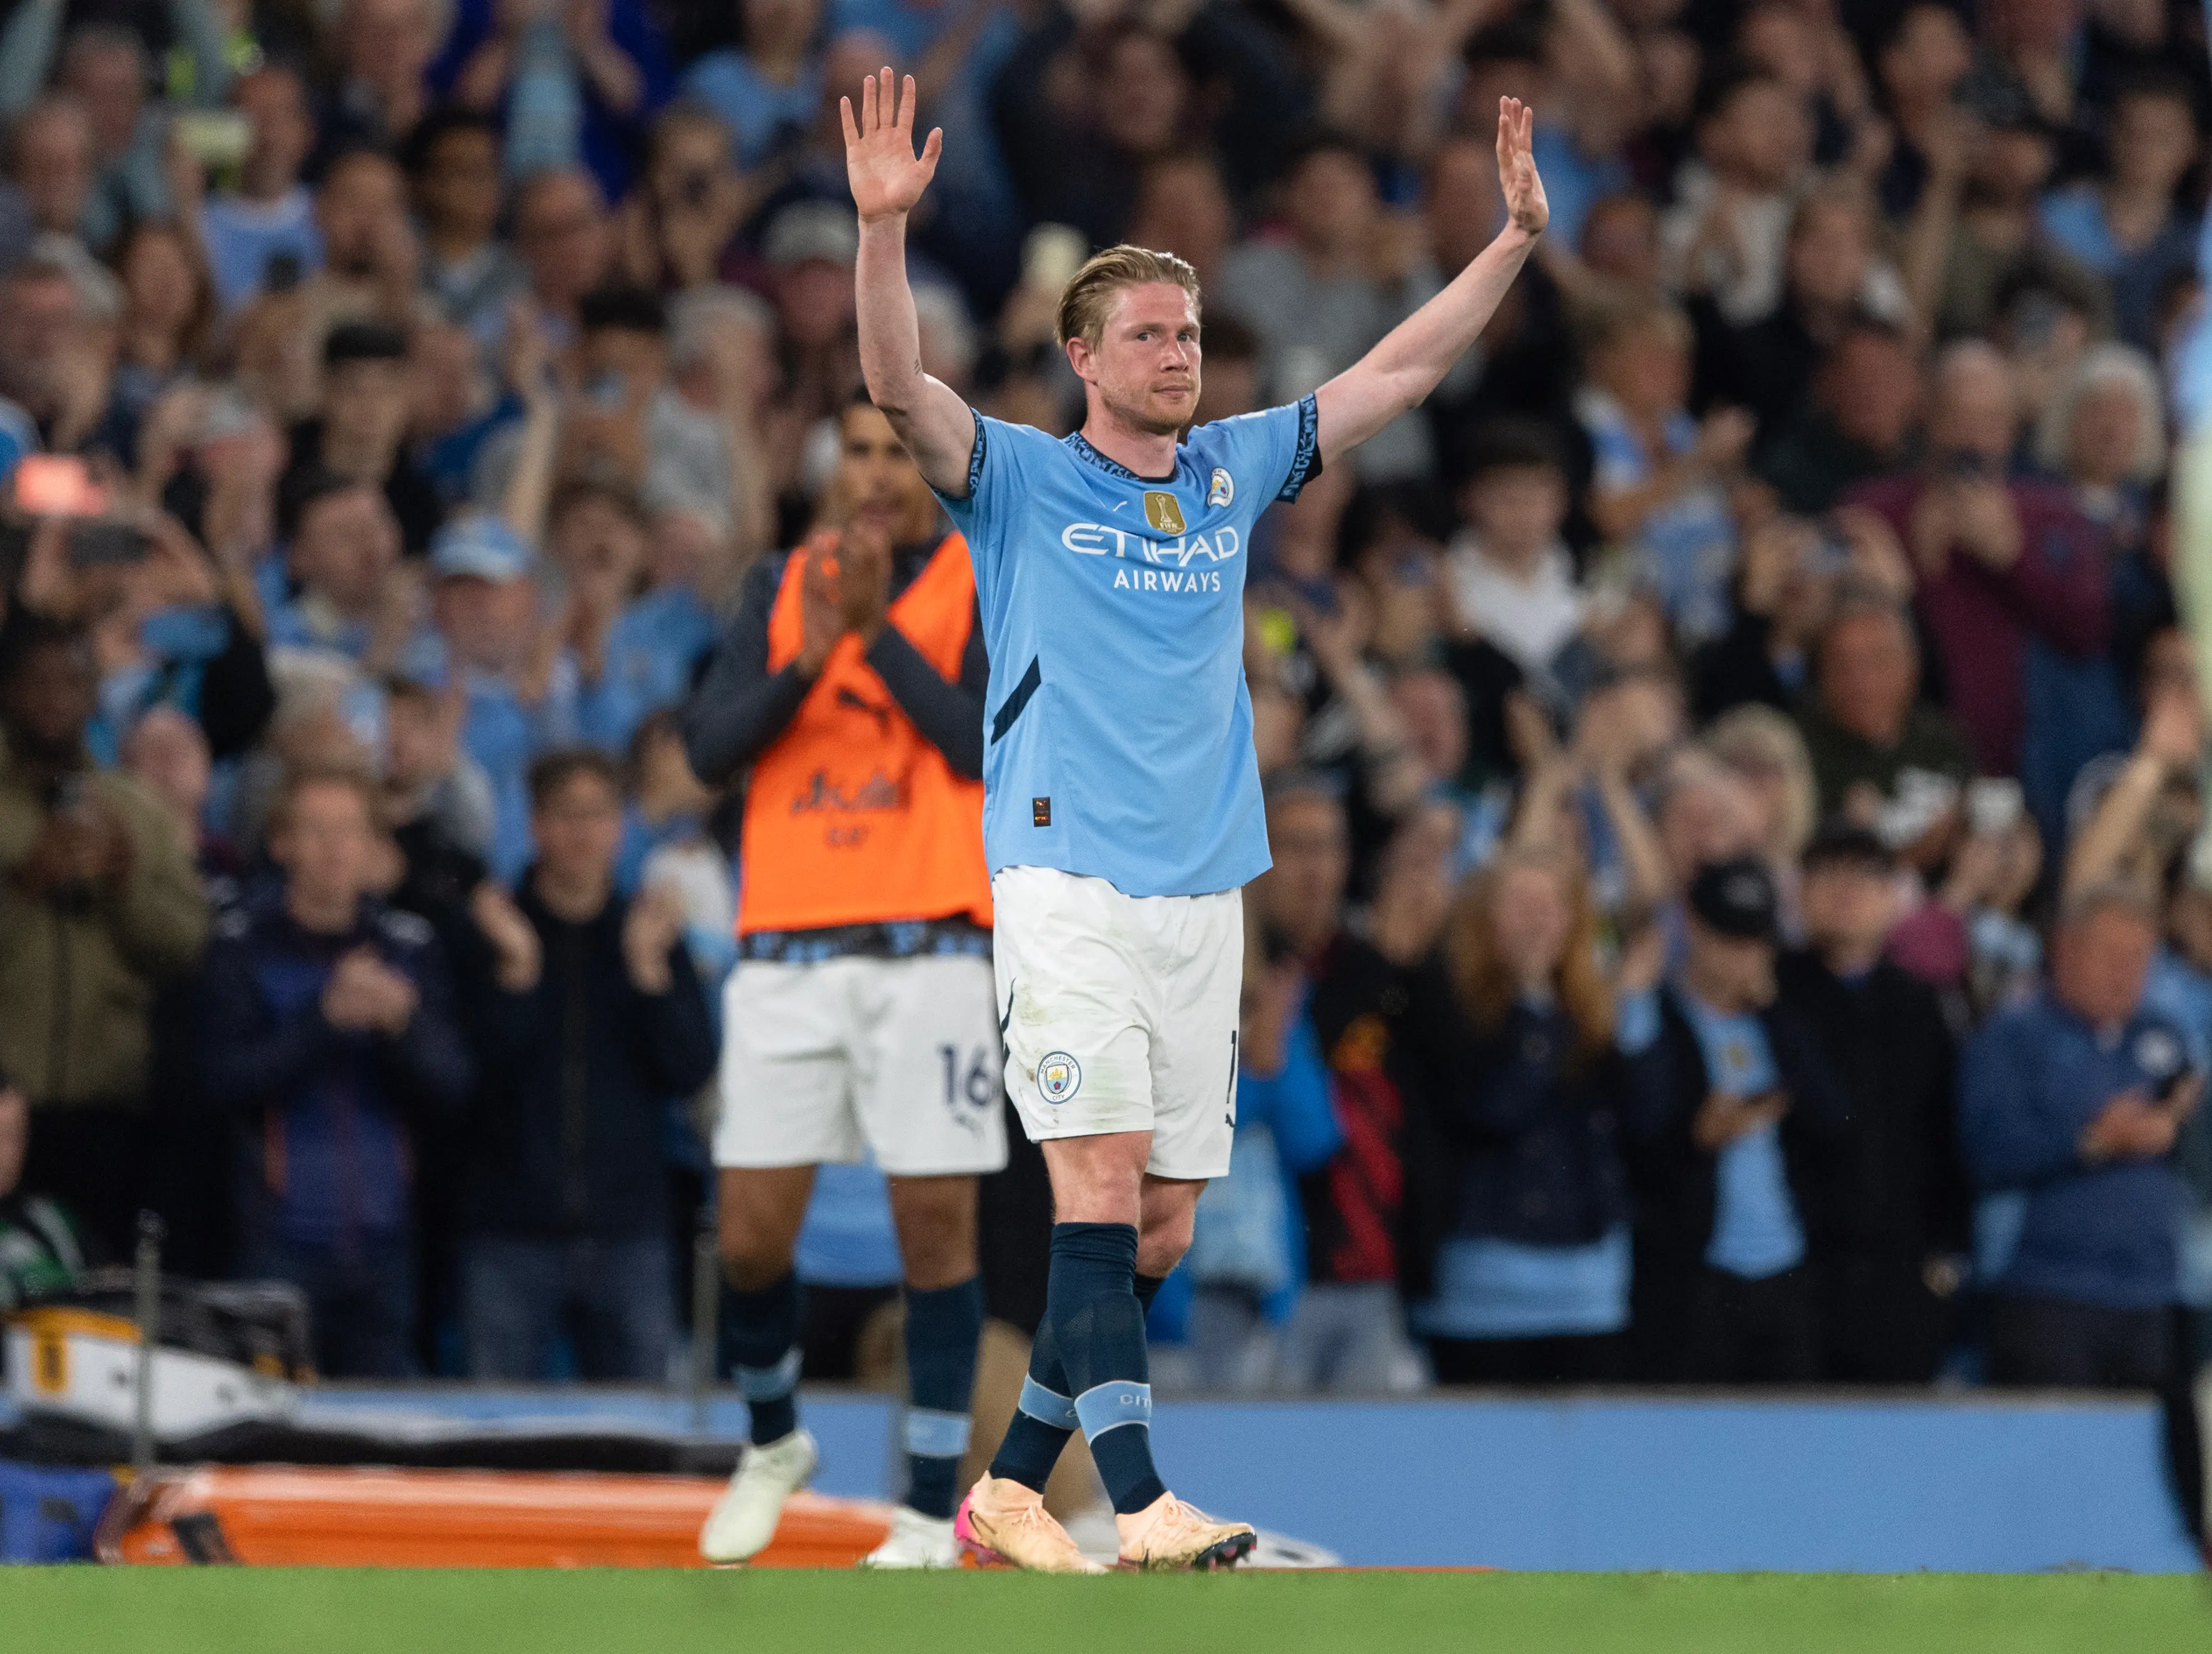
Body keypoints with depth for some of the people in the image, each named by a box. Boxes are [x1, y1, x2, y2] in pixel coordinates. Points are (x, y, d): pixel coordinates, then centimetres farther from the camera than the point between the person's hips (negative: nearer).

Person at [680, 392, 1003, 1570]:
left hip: (927, 950, -3)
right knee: (751, 1234, 1)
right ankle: (773, 1444, 28)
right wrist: (808, 659, -12)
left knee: (935, 1224, -4)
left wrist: (877, 630, -15)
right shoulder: (783, 583, 11)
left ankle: (931, 1513, 1)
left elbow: (982, 741, -11)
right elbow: (709, 748, 3)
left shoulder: (985, 582, 2)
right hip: (785, 949, 3)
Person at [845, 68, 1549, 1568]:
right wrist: (884, 230, -29)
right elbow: (899, 386, -14)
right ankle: (1141, 1503, -22)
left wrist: (1517, 238, 8)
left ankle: (1013, 1484, 16)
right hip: (1067, 879, -5)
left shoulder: (1232, 475, 14)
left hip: (1205, 890, 6)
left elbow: (1396, 375, 16)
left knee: (1159, 1227, 5)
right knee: (1102, 1183, -16)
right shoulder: (1020, 479, 2)